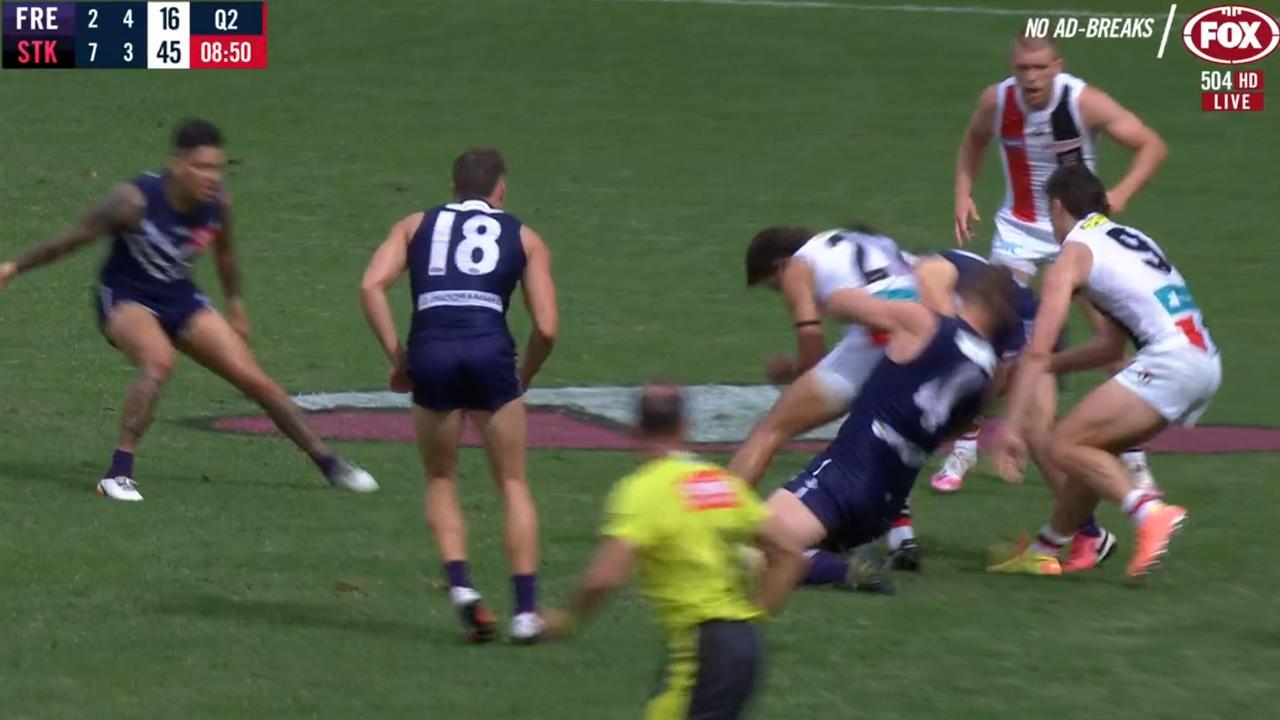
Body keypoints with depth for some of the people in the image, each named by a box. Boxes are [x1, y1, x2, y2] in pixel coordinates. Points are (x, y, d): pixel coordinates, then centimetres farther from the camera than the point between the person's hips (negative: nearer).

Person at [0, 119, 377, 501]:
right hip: (125, 298, -5)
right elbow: (74, 238, -15)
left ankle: (329, 463, 14)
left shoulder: (218, 203, -12)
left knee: (254, 379, 0)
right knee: (159, 360, -36)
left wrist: (235, 304, 23)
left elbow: (224, 251, 10)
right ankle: (118, 473, -29)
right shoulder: (136, 200, -27)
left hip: (181, 301, 5)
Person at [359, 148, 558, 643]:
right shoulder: (523, 238, 19)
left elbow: (372, 286, 5)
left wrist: (396, 358, 8)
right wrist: (524, 378, 24)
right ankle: (526, 609, 7)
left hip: (431, 352, 1)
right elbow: (546, 325, 8)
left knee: (441, 481, 20)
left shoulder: (416, 226, 22)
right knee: (513, 484, 14)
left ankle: (460, 584, -1)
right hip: (490, 352, -1)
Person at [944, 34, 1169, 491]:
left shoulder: (1084, 102, -23)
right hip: (1020, 228, 2)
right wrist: (963, 192, -3)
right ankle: (964, 449, 7)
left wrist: (1122, 193, -32)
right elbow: (974, 141, 11)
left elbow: (1152, 146, -18)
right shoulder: (996, 101, -13)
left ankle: (1135, 461, 6)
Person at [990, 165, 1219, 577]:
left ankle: (1151, 513, -25)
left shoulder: (1074, 254, 3)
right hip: (1206, 362, 9)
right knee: (1090, 450, 20)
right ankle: (1045, 551, 27)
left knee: (1065, 446, -9)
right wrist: (1046, 366, 36)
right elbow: (1112, 346, 33)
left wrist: (1011, 425, -6)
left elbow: (1037, 351, -5)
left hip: (1170, 358, -9)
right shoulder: (1130, 239, 26)